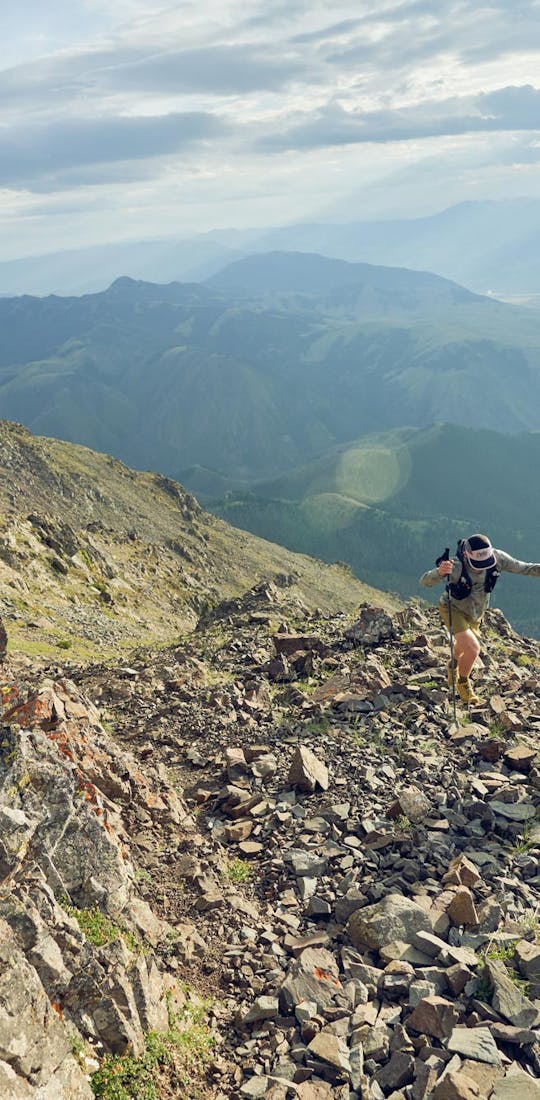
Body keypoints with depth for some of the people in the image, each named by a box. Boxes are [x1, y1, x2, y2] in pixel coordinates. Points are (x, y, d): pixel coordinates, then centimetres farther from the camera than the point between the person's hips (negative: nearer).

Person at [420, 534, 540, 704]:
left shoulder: (497, 558, -28)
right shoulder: (456, 566, -40)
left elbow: (523, 568, -14)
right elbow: (425, 581, -45)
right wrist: (439, 572, -66)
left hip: (476, 612, 5)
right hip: (453, 610, -5)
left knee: (464, 646, 29)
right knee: (473, 648, -20)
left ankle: (454, 664, 64)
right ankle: (463, 684, 10)